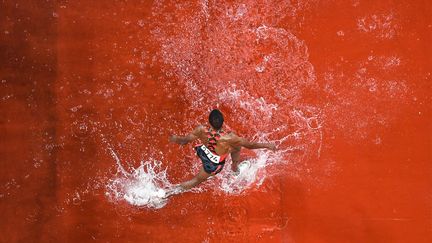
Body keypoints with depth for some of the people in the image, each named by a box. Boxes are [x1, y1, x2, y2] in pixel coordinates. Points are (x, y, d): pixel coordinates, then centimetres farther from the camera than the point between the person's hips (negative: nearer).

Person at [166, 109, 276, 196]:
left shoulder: (201, 131, -37)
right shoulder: (229, 138, -43)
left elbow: (184, 141, -19)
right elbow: (250, 145, -27)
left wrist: (175, 139, 4)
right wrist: (267, 145, -10)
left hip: (203, 152, 3)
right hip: (214, 164, -3)